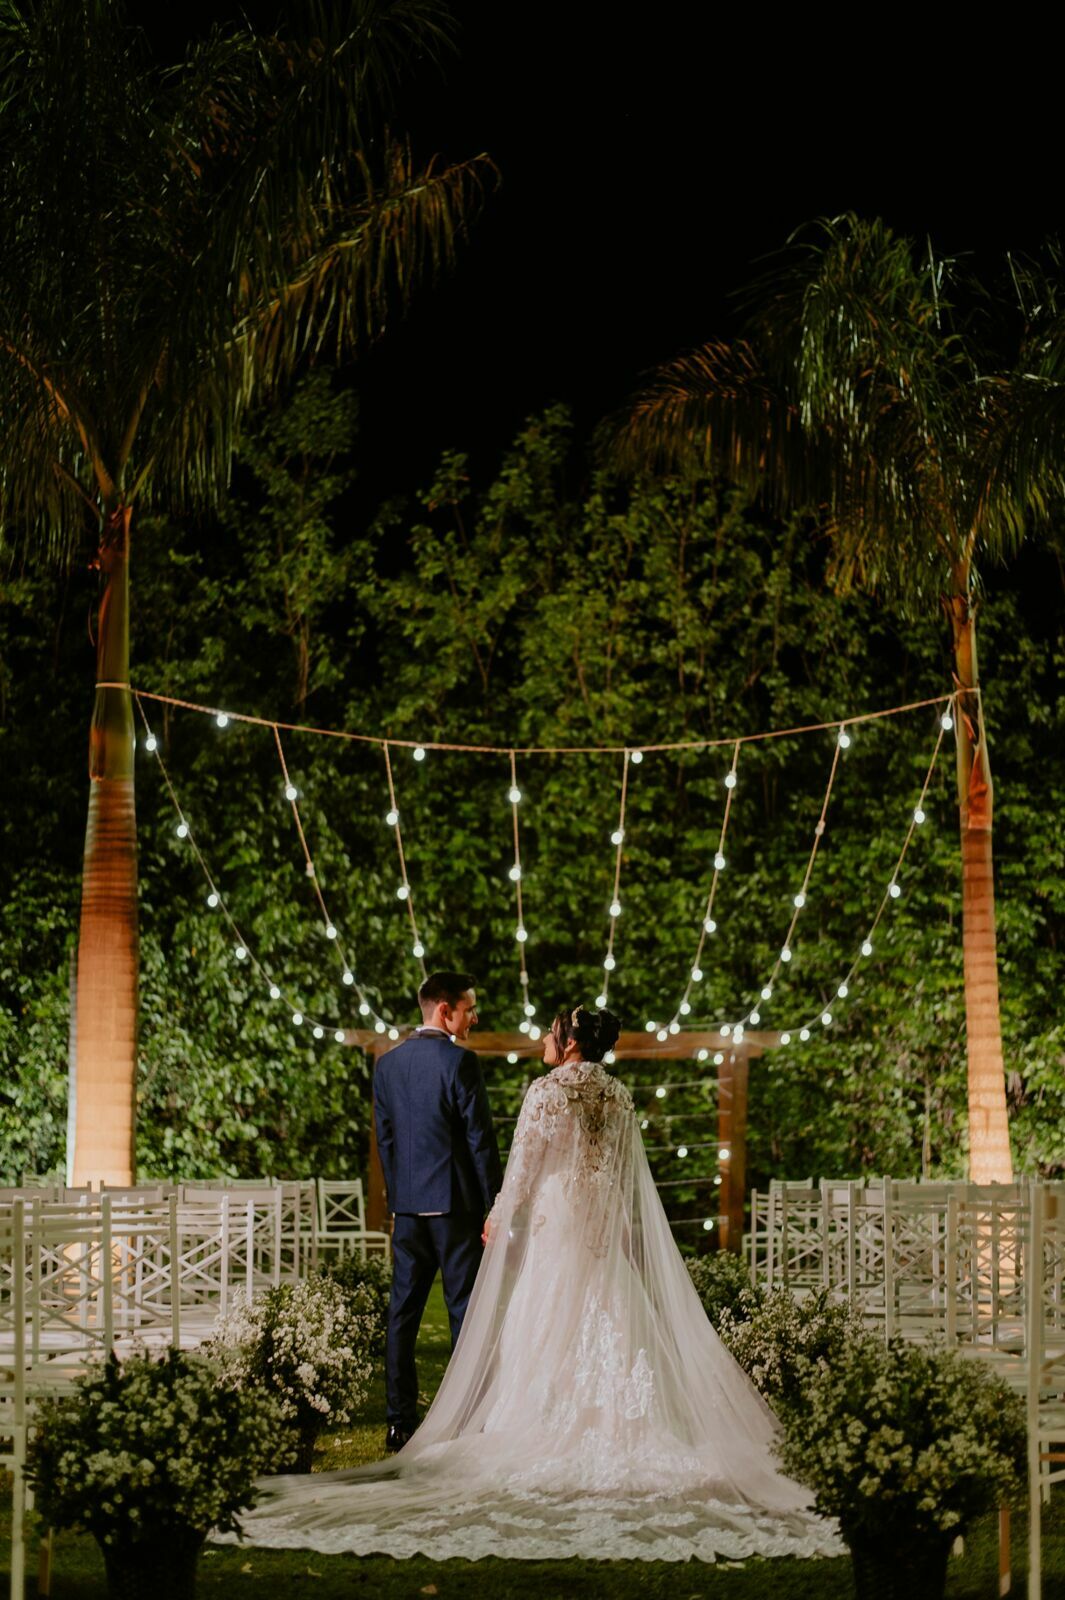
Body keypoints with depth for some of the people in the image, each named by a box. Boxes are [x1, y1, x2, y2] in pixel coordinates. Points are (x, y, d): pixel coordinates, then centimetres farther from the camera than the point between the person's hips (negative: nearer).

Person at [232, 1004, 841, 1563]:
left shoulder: (549, 1090, -10)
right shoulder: (619, 1095, 6)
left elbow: (526, 1158, -9)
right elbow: (631, 1169, 11)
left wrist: (501, 1216, 1)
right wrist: (622, 1219, 20)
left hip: (557, 1218, -5)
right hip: (608, 1225, 5)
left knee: (547, 1321, 1)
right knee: (608, 1321, 6)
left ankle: (547, 1425, 0)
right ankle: (616, 1422, 2)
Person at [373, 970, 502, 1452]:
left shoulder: (388, 1064, 9)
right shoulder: (459, 1062, -11)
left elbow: (385, 1139, 13)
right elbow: (480, 1140, -12)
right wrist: (494, 1207, -7)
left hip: (408, 1207, 6)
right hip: (456, 1204, -6)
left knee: (403, 1311, 7)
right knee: (465, 1311, 0)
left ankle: (400, 1421, 9)